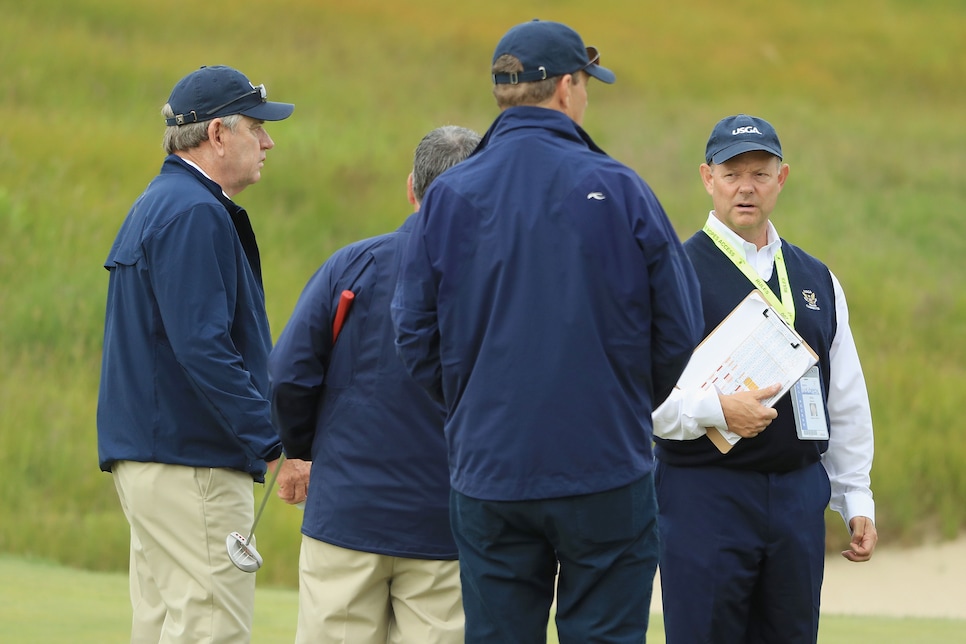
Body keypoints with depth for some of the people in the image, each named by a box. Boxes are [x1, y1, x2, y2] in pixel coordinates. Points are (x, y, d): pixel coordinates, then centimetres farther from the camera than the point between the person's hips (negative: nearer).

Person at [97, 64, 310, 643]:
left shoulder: (158, 205, 20)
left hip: (146, 450, 11)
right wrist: (277, 443, -23)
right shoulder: (194, 214, -14)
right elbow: (203, 349, -23)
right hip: (190, 464, -11)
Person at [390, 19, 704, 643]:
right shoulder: (616, 188, -6)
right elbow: (679, 333, -2)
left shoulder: (449, 197, 0)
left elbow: (416, 339, 2)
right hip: (606, 470, -2)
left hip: (487, 475, 2)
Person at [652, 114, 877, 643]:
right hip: (705, 495, -5)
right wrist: (717, 409, -24)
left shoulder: (818, 280, 15)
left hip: (800, 495, 5)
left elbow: (847, 401, 18)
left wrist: (857, 501, 14)